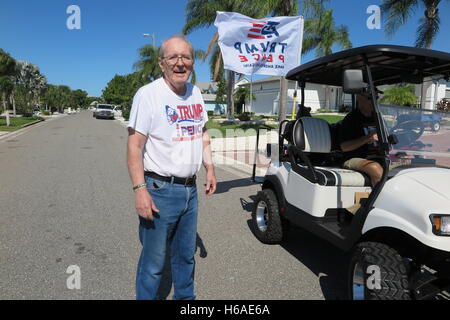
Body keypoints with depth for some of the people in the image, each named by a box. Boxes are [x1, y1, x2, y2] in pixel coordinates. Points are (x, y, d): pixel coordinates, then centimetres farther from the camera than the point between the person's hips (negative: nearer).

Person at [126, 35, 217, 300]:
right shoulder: (148, 94, -13)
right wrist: (140, 190, -21)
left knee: (186, 255, 22)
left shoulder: (195, 92, 8)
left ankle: (185, 296, 42)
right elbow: (134, 146, -15)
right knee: (154, 261, 6)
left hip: (190, 189, 7)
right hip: (160, 190, -6)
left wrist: (210, 168, 13)